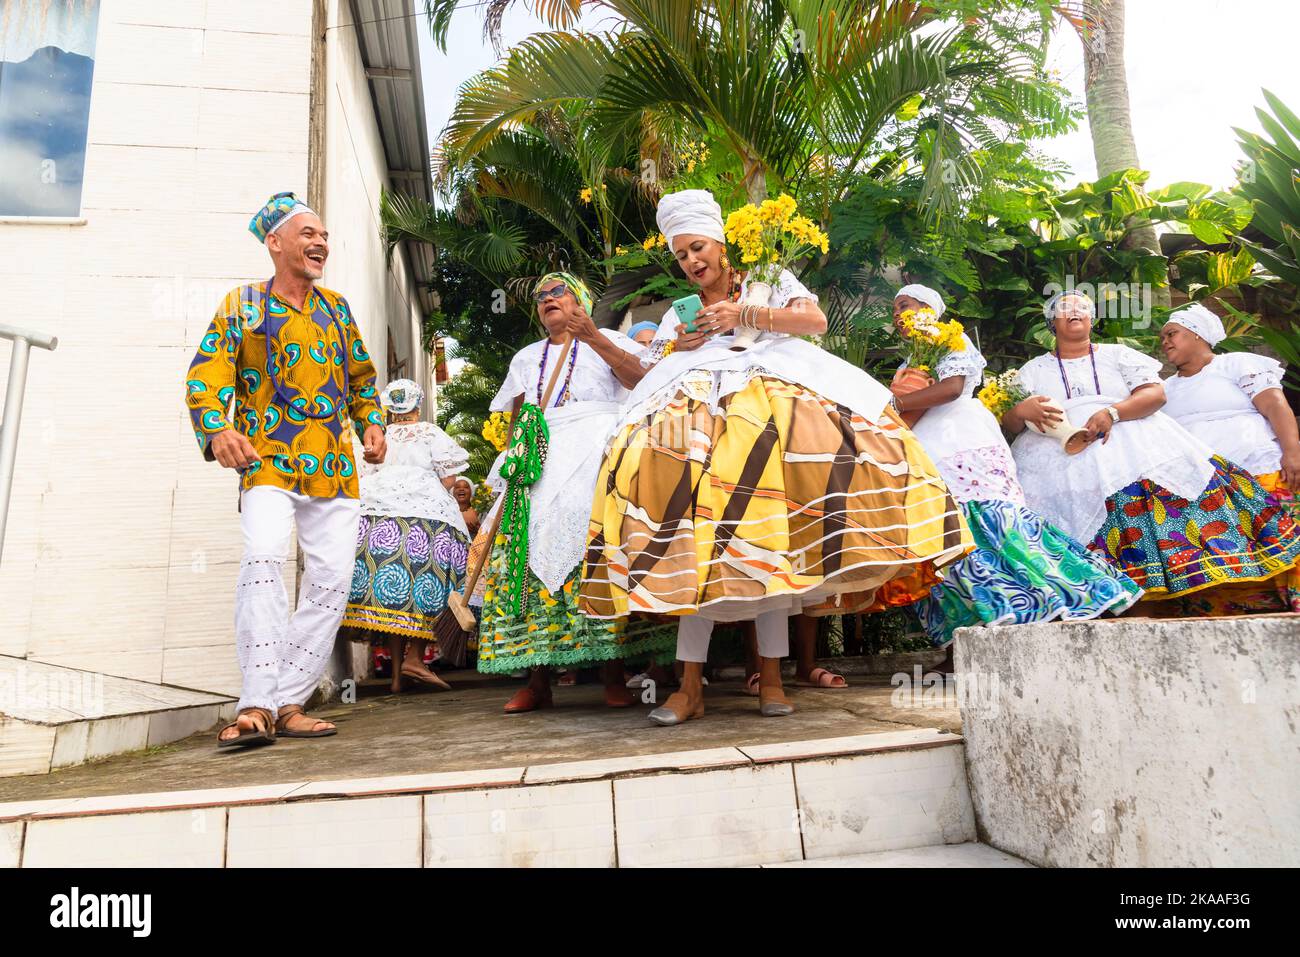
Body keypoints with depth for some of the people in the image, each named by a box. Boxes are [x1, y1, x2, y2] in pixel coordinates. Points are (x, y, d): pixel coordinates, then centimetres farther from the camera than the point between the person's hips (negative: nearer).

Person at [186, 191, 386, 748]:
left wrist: (372, 425, 8)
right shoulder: (241, 305, 7)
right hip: (268, 465, -4)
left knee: (332, 581, -3)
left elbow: (361, 377, 25)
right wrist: (217, 432, -21)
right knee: (263, 558, -26)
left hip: (335, 470, 4)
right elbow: (206, 378, -2)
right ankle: (256, 705, -21)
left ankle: (288, 703, 7)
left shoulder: (337, 307, 18)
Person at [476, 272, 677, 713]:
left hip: (598, 452, -3)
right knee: (530, 547, -11)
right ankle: (537, 679, -8)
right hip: (541, 461, 4)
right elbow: (515, 421, 23)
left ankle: (614, 673, -17)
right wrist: (512, 463, 6)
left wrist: (592, 336, -7)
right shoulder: (525, 358, 29)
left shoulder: (609, 340, 17)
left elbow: (643, 379, -2)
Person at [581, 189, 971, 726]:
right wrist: (679, 349, -3)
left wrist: (745, 315, -9)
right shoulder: (679, 314, 25)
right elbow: (649, 377, 16)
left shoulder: (769, 282, 18)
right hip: (699, 421, 2)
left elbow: (816, 320, 0)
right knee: (696, 541, -17)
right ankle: (690, 686, -16)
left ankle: (770, 678, -10)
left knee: (768, 539, -18)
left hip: (774, 411, -1)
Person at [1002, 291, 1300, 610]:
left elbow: (1155, 392, 6)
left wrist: (1112, 412, -13)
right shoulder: (1034, 369, 20)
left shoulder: (1117, 354, 21)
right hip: (1058, 456, 0)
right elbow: (1009, 423, 10)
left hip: (1131, 443, 1)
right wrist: (1021, 411, -15)